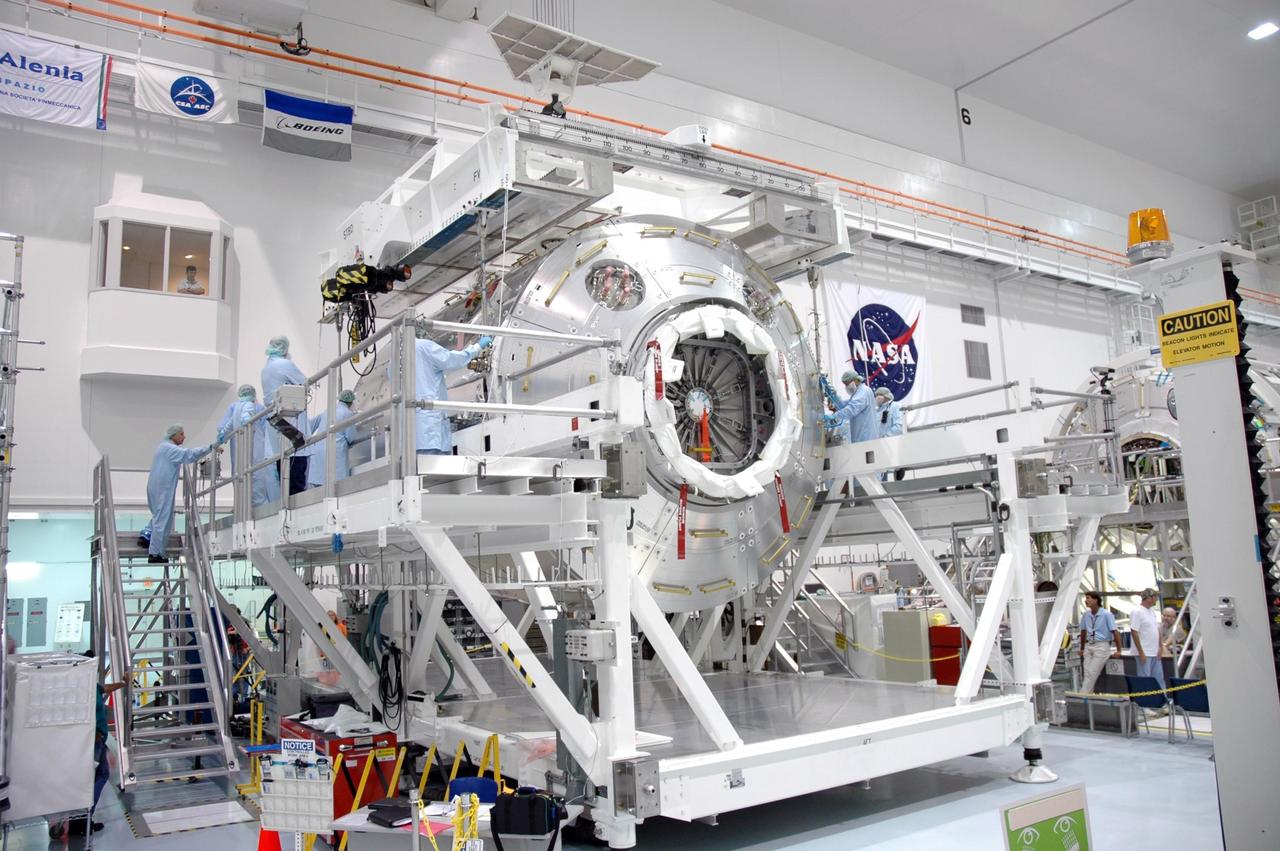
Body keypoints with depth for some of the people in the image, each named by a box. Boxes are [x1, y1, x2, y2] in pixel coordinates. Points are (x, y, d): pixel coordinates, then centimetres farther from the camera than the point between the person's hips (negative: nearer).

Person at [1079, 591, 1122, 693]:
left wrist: (1118, 651, -12)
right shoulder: (1086, 615, 7)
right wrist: (1082, 648, 24)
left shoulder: (1107, 615, -9)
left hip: (1102, 646, -6)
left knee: (1092, 674, -9)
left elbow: (1115, 632, -10)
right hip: (1089, 646, 6)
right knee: (1087, 674, 2)